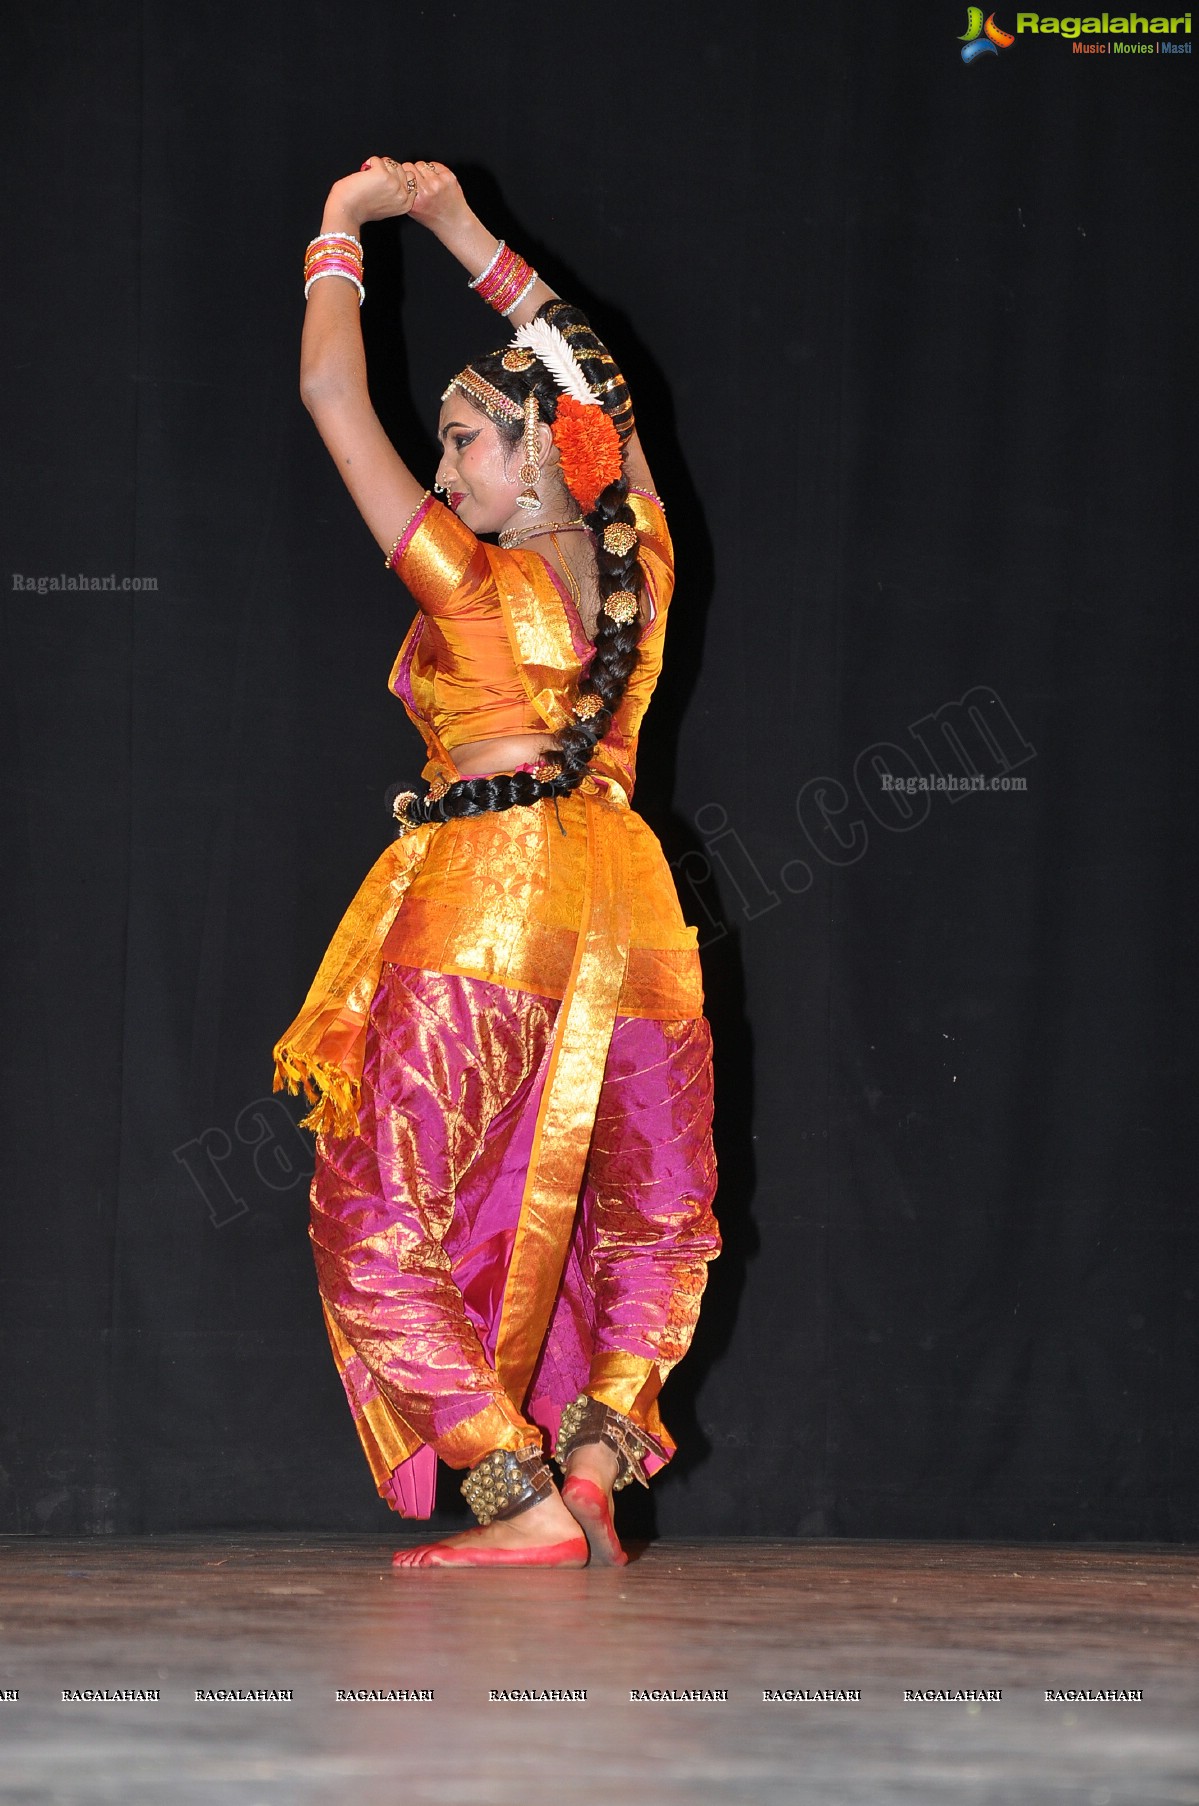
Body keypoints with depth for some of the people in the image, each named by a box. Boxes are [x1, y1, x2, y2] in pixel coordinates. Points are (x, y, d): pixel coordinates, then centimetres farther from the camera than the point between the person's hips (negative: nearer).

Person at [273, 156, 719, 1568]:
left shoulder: (469, 578, -8)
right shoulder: (637, 562, 7)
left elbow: (332, 396, -4)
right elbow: (591, 382, 22)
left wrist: (342, 228, 9)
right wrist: (460, 229, 24)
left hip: (484, 898, -6)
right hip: (622, 907, 6)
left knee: (388, 1222, 1)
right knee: (647, 1217, 20)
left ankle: (526, 1500, -9)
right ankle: (597, 1457, 2)